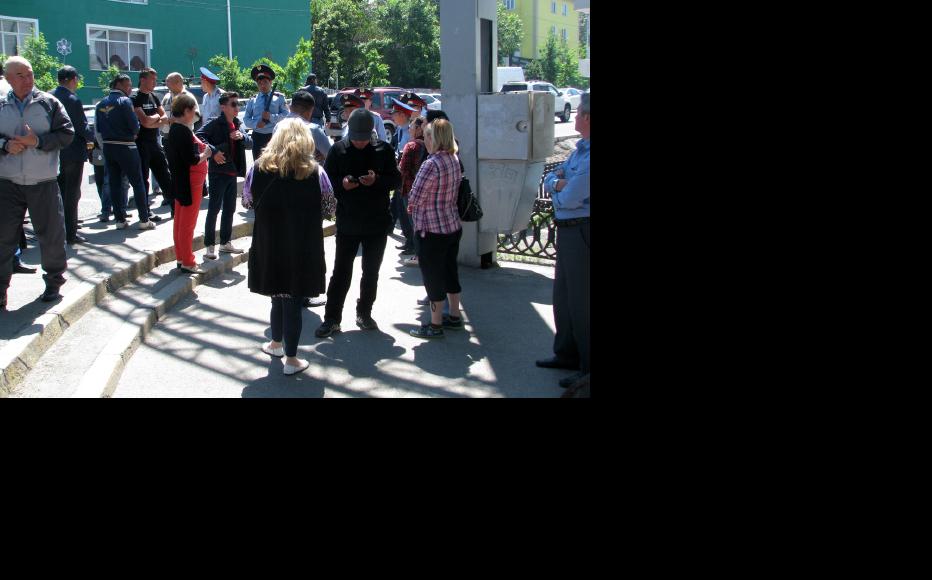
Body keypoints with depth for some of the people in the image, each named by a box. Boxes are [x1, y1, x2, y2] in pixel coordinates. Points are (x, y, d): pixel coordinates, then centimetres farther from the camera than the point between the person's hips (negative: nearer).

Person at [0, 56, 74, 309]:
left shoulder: (49, 103, 2)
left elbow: (67, 134, -3)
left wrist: (38, 141, -15)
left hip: (43, 183, -1)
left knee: (51, 234, 6)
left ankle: (54, 283, 23)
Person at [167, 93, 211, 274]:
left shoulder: (175, 129, 9)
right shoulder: (184, 132, -21)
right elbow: (192, 160, -24)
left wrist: (201, 148, 5)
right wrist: (205, 154, -8)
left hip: (180, 182, 10)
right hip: (190, 183, -10)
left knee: (180, 221, 16)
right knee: (188, 223, -2)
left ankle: (180, 257, 26)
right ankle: (187, 262, 5)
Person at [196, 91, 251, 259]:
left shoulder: (237, 124, 12)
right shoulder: (216, 124, -11)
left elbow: (250, 144, 9)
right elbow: (199, 136, -20)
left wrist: (242, 136, -10)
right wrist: (213, 151, -26)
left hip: (232, 172, 8)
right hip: (218, 172, -8)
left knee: (230, 209, 15)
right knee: (214, 209, -4)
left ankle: (226, 242, 26)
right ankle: (210, 246, 1)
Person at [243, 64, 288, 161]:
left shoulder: (279, 98, 4)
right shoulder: (253, 100, 9)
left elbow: (286, 116, -5)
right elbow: (246, 120, 8)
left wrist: (271, 117, -18)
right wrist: (256, 124, -13)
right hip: (258, 137, 2)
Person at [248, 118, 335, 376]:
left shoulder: (261, 166, -5)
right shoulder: (314, 170, -10)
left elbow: (249, 200, 6)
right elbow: (329, 204, -1)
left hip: (268, 243, 2)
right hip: (302, 246, -2)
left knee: (278, 295, 20)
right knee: (293, 299, 4)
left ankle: (276, 343, 38)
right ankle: (291, 359, 11)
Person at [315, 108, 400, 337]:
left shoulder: (384, 150, -2)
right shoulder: (338, 149, -3)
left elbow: (396, 180, -1)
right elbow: (327, 180, 0)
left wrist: (377, 180, -20)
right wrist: (342, 183, -20)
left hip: (377, 223, 1)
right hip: (347, 222, -1)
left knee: (371, 271, 12)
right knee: (341, 271, 2)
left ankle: (364, 314, 27)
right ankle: (332, 318, 9)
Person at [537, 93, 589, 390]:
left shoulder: (588, 156, -22)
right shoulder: (579, 150, 11)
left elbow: (570, 198, -24)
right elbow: (549, 180, 15)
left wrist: (557, 191, -1)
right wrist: (558, 182, -8)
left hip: (581, 232, -10)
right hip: (568, 231, 10)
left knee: (581, 302, -2)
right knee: (563, 296, 20)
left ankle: (587, 368, 8)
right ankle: (568, 354, 35)